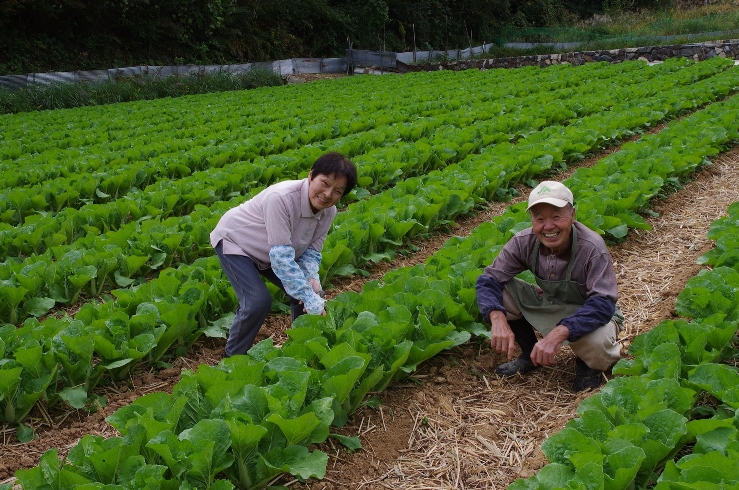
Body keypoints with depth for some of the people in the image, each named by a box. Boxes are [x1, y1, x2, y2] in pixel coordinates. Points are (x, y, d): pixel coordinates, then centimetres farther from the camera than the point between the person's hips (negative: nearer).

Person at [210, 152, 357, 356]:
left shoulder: (328, 211, -18)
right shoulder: (281, 198, -40)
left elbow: (312, 249, -9)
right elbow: (281, 256, -40)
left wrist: (311, 278, -31)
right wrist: (311, 302, -38)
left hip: (270, 253, 7)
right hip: (235, 240, -6)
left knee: (312, 292, -3)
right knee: (258, 302, -22)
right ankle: (234, 358, 3)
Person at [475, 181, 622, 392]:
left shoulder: (592, 248, -29)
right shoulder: (524, 242, -18)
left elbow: (603, 303, -36)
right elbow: (488, 280, -17)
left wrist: (559, 332, -51)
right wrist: (497, 318, -38)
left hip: (589, 313, -4)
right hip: (549, 304, 4)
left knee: (595, 342, -39)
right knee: (499, 292, -19)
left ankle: (588, 364, 1)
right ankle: (531, 353, 6)